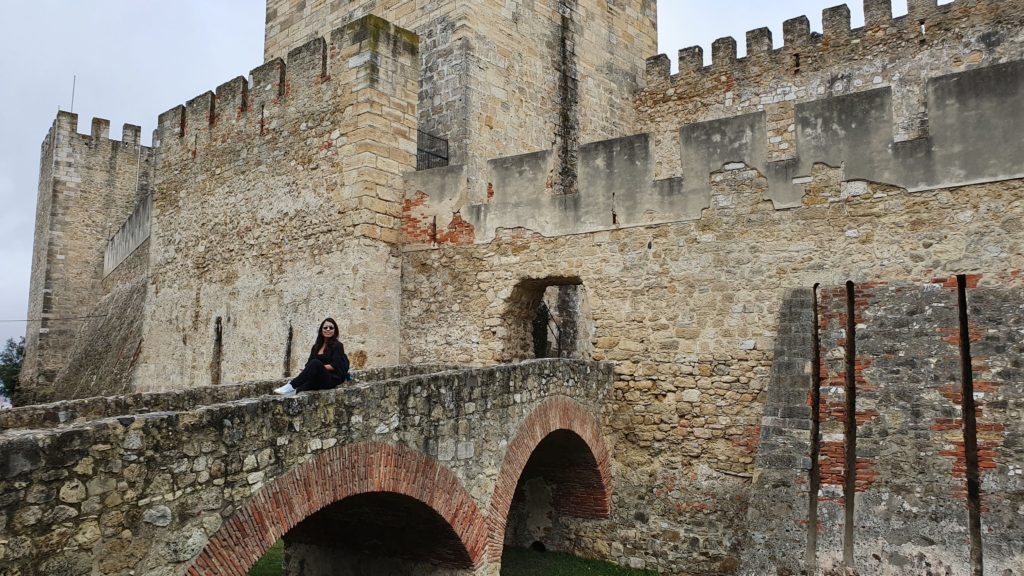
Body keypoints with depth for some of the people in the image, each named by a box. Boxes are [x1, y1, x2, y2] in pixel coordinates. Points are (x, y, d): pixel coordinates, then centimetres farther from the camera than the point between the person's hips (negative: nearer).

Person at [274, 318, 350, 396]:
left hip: (332, 379, -5)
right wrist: (306, 370, -14)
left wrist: (319, 367, -18)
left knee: (315, 363, -31)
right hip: (317, 380, 5)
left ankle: (291, 386, -37)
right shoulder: (316, 347, 19)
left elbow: (334, 366, -8)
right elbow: (308, 363, 9)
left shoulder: (337, 345, 2)